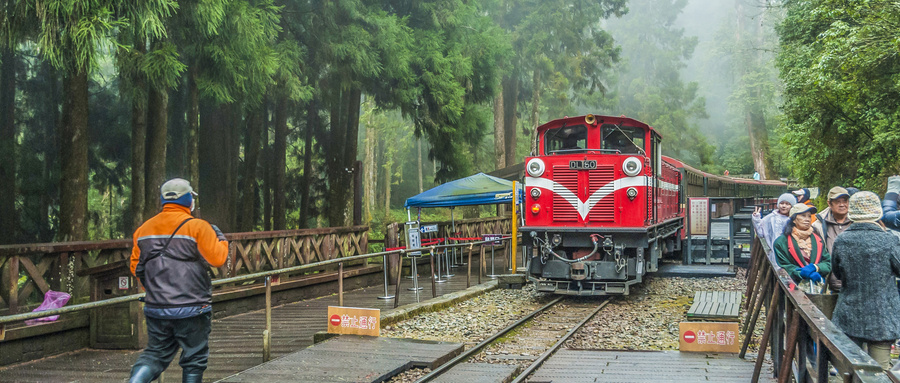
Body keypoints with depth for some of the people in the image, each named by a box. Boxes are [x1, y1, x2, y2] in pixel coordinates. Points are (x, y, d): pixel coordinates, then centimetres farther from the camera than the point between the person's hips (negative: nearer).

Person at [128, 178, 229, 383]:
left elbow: (136, 268, 11)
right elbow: (217, 258, -13)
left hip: (156, 308, 5)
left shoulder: (144, 229, 7)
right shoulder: (197, 227, -10)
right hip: (191, 310, -5)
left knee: (155, 353, 15)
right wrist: (220, 238, 6)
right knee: (194, 358, 9)